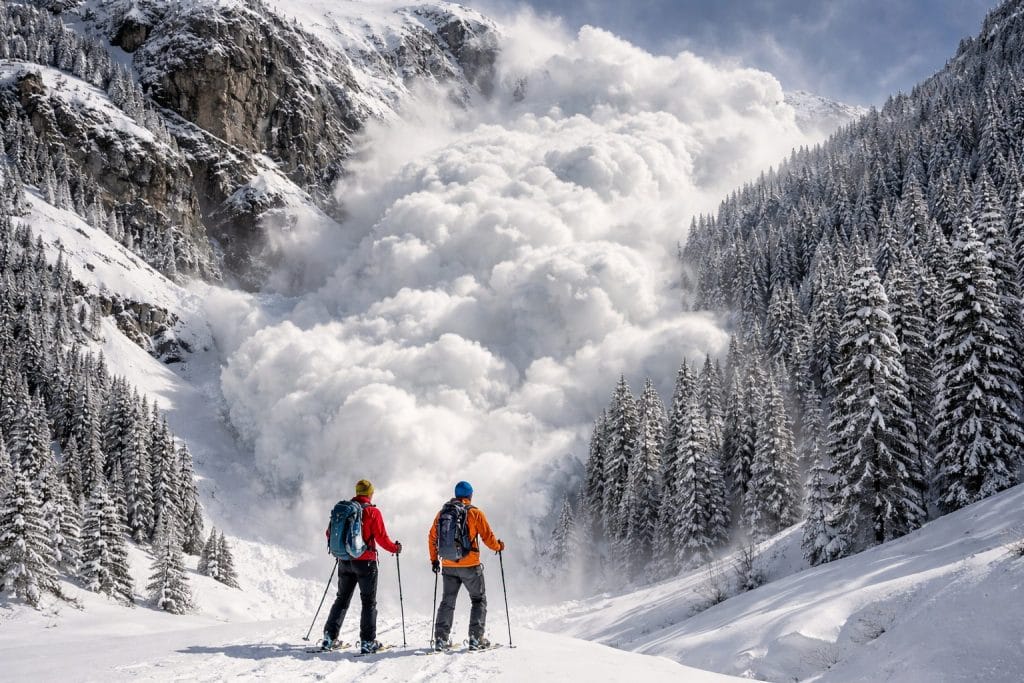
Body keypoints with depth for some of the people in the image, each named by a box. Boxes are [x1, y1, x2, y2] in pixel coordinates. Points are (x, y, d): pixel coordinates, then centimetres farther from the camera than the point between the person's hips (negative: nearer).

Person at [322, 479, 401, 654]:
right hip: (365, 562, -4)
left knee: (342, 599, 16)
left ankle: (330, 637, 11)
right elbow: (381, 538, -12)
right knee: (369, 602, 4)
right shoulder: (372, 512, -10)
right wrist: (395, 548, 6)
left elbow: (330, 533, 10)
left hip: (345, 561, 4)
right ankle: (367, 642, 0)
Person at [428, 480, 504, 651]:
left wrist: (434, 559, 20)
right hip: (470, 566, -4)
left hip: (448, 566, 4)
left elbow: (432, 536, 9)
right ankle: (476, 638, 4)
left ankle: (441, 639, 7)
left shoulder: (442, 513, 4)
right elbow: (488, 537, -5)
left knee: (447, 602, 13)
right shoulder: (475, 513, -7)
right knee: (479, 600, 11)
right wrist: (499, 547, 15)